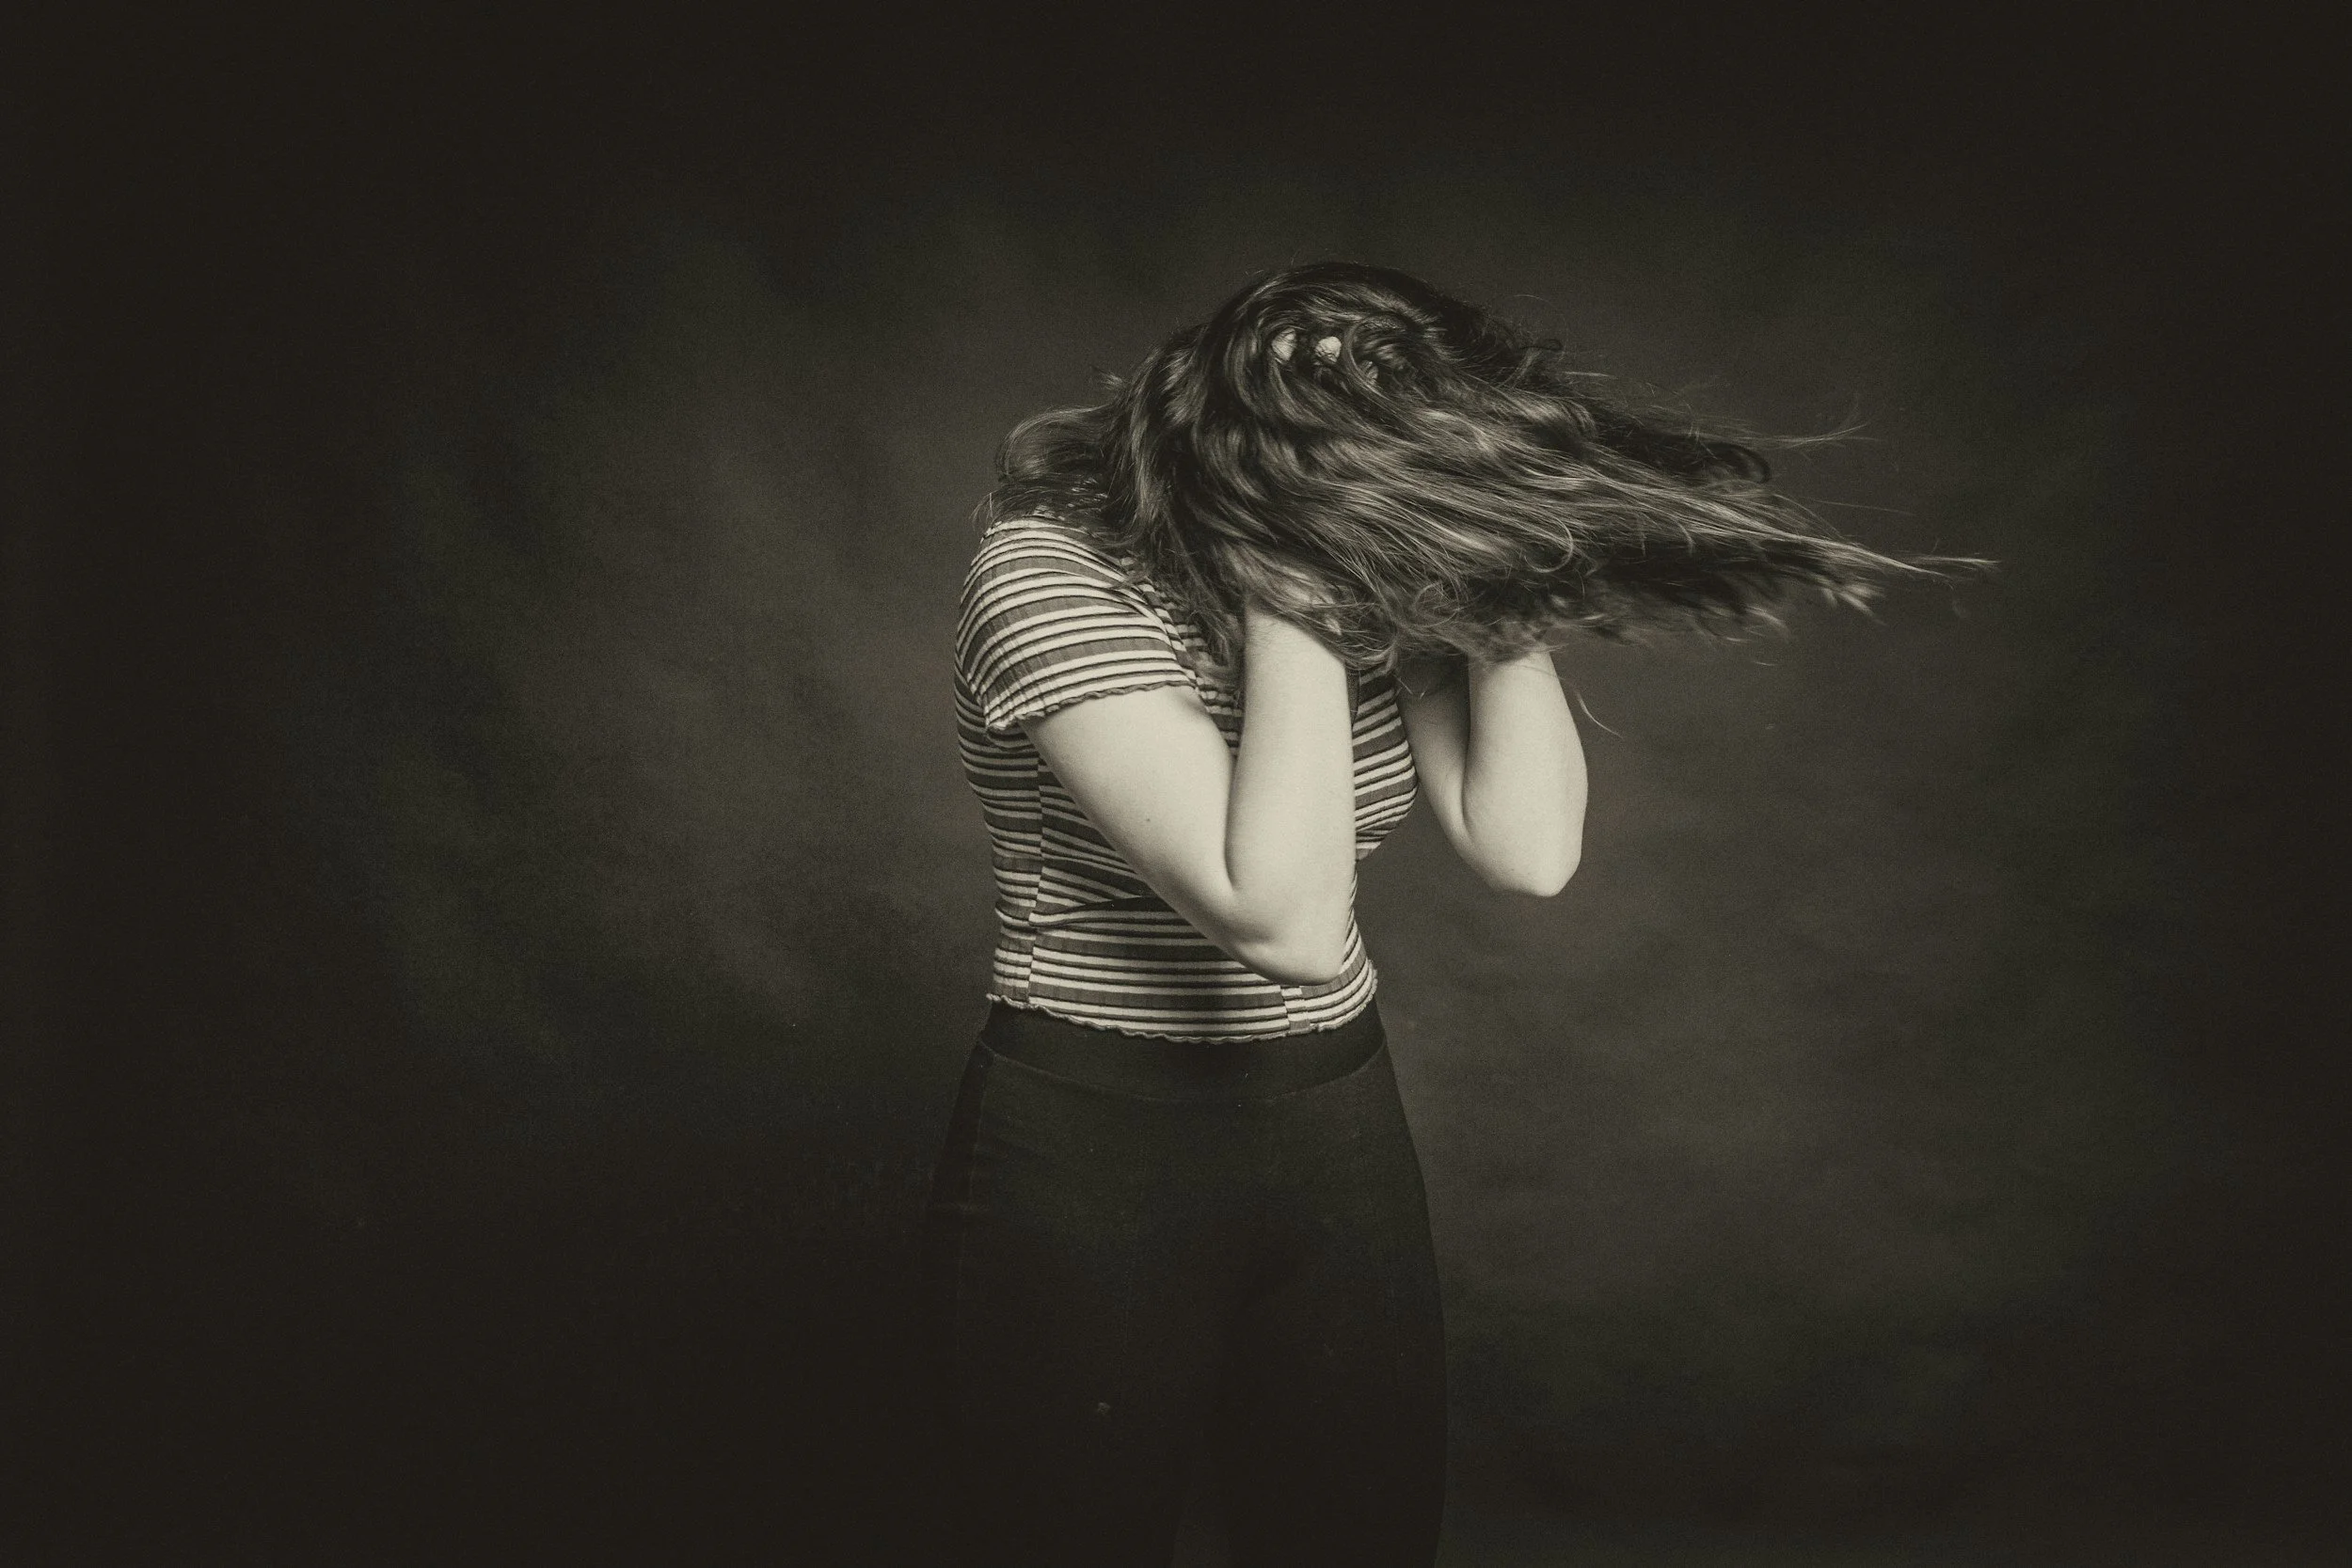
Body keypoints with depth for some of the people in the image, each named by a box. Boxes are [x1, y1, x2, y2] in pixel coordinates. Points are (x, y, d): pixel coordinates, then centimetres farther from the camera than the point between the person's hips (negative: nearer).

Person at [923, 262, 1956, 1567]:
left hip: (1339, 1130, 6)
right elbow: (1287, 922, -31)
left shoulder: (1379, 571, -4)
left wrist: (1499, 569, -17)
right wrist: (1289, 588, -30)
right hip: (1088, 1161, -5)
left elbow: (1528, 849, -13)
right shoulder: (1055, 578, -23)